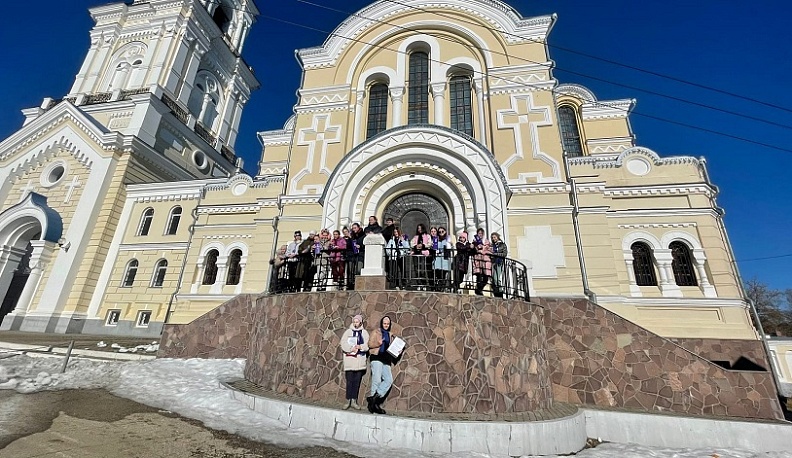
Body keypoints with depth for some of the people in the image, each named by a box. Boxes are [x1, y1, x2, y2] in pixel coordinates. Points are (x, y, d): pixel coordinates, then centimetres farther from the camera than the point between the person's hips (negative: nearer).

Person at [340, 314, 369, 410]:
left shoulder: (364, 333, 8)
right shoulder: (348, 332, 3)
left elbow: (367, 345, 0)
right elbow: (343, 344, -4)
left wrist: (360, 346, -18)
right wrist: (351, 348, -19)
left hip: (360, 360, 2)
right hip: (349, 359, -2)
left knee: (357, 381, 6)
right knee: (349, 381, -3)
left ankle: (354, 401, 15)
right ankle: (348, 401, 8)